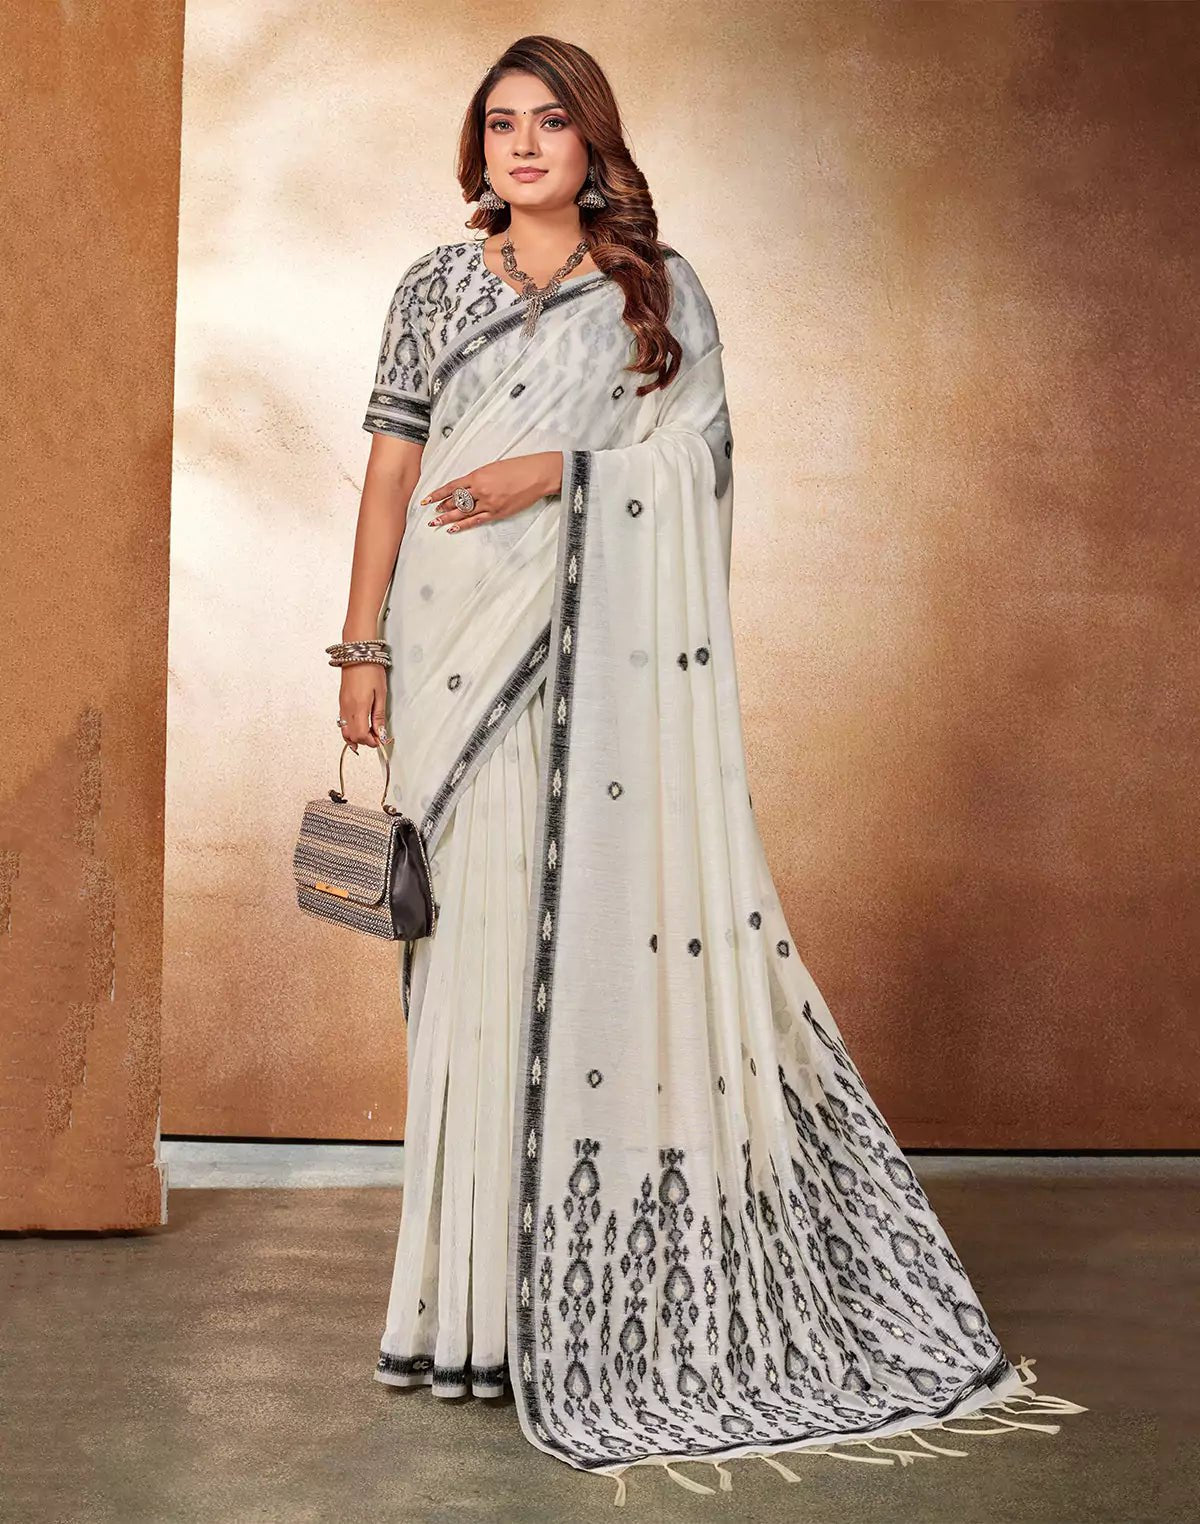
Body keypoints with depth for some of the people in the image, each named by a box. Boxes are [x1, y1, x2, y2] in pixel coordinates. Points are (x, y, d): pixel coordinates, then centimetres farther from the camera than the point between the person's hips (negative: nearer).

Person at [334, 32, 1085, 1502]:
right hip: (462, 647, 2)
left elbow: (699, 455, 2)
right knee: (475, 924, -1)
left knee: (619, 908, -6)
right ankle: (481, 1280, 5)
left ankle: (620, 1275, 3)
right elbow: (393, 465, 10)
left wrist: (558, 470, -13)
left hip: (611, 652, -1)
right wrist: (363, 645, 3)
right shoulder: (436, 287, 14)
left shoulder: (659, 288, 10)